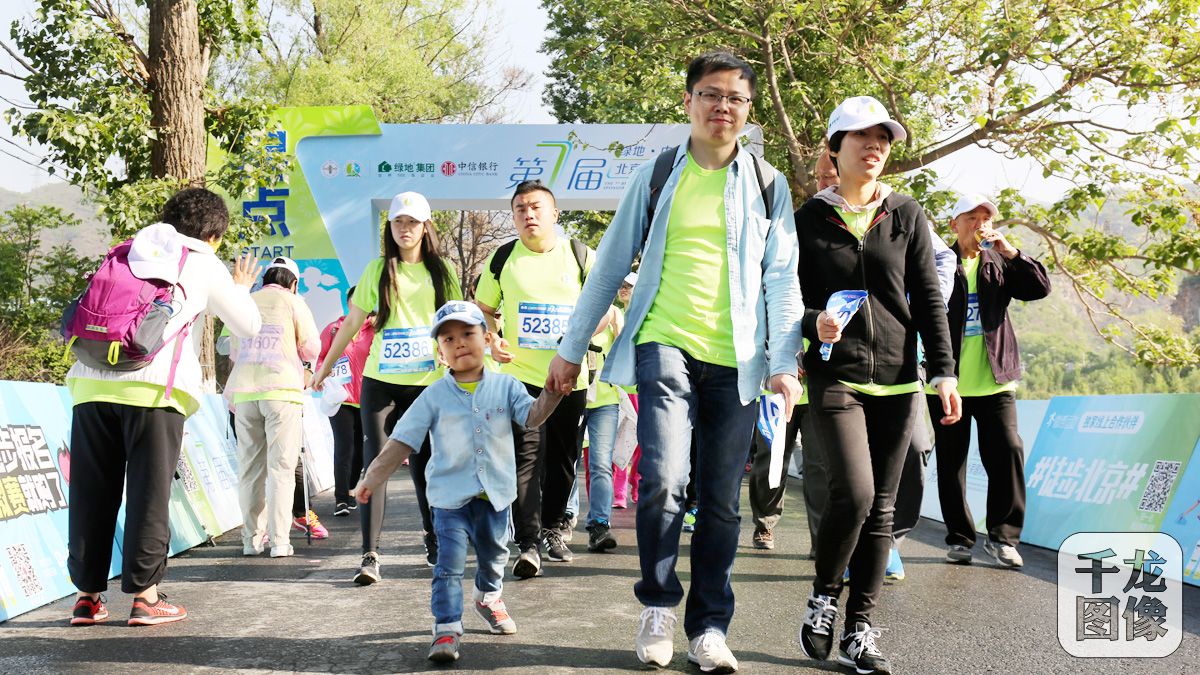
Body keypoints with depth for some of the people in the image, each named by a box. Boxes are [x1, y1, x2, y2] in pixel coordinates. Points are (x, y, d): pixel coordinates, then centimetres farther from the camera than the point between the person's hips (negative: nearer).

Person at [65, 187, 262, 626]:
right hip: (153, 386, -4)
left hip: (92, 380, 4)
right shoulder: (204, 264, 11)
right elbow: (249, 326, 19)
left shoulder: (126, 254, 23)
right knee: (149, 491, 3)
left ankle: (87, 595, 14)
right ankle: (145, 596, 5)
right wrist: (241, 288, 38)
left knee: (92, 491, 9)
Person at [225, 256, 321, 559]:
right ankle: (279, 541, -6)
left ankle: (252, 539, 10)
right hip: (282, 389, -3)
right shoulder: (293, 302, 4)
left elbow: (233, 352, 19)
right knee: (281, 466, -2)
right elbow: (311, 349, 4)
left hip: (244, 393, 3)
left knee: (249, 468, 8)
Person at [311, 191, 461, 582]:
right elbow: (352, 323, 7)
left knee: (424, 465, 8)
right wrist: (325, 367, 10)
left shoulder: (442, 271, 5)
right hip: (380, 382, -1)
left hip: (428, 384, 1)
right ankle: (370, 556, -9)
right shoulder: (378, 269, 3)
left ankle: (434, 542, 27)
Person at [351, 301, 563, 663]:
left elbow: (532, 416, -14)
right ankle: (446, 627, -5)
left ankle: (489, 597, 47)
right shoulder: (434, 396, -5)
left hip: (496, 493, 3)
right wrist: (372, 478, -9)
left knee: (494, 555, 21)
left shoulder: (505, 386, -1)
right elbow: (401, 441, -5)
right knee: (449, 563, -10)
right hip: (451, 495, -2)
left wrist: (552, 392, -33)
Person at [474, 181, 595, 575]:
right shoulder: (502, 259, 4)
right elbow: (483, 308, 14)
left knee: (563, 458, 11)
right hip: (520, 374, -1)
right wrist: (492, 342, -5)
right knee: (526, 455, -12)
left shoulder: (581, 257, 3)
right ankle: (529, 545, -15)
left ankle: (553, 529, 29)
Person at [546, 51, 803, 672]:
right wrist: (572, 348, 9)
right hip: (665, 346, -1)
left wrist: (784, 362, -5)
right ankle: (658, 605, 5)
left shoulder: (768, 184, 8)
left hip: (735, 361, 1)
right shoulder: (656, 176, 7)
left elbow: (782, 279, 5)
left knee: (721, 502, 6)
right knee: (663, 480, -18)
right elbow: (612, 265, 10)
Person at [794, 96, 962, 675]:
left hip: (897, 379, 3)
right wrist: (813, 322, -17)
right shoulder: (810, 218, 3)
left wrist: (944, 371, -1)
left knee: (881, 507, 3)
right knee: (854, 493, -19)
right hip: (835, 377, -3)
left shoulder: (906, 215, 8)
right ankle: (823, 596, 7)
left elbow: (928, 299, 7)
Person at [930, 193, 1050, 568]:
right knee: (951, 463, 4)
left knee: (1007, 451, -8)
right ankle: (960, 538, 15)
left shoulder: (999, 265, 13)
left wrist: (1010, 252, -12)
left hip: (995, 381, 2)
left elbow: (1040, 288, 0)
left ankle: (1002, 536, 3)